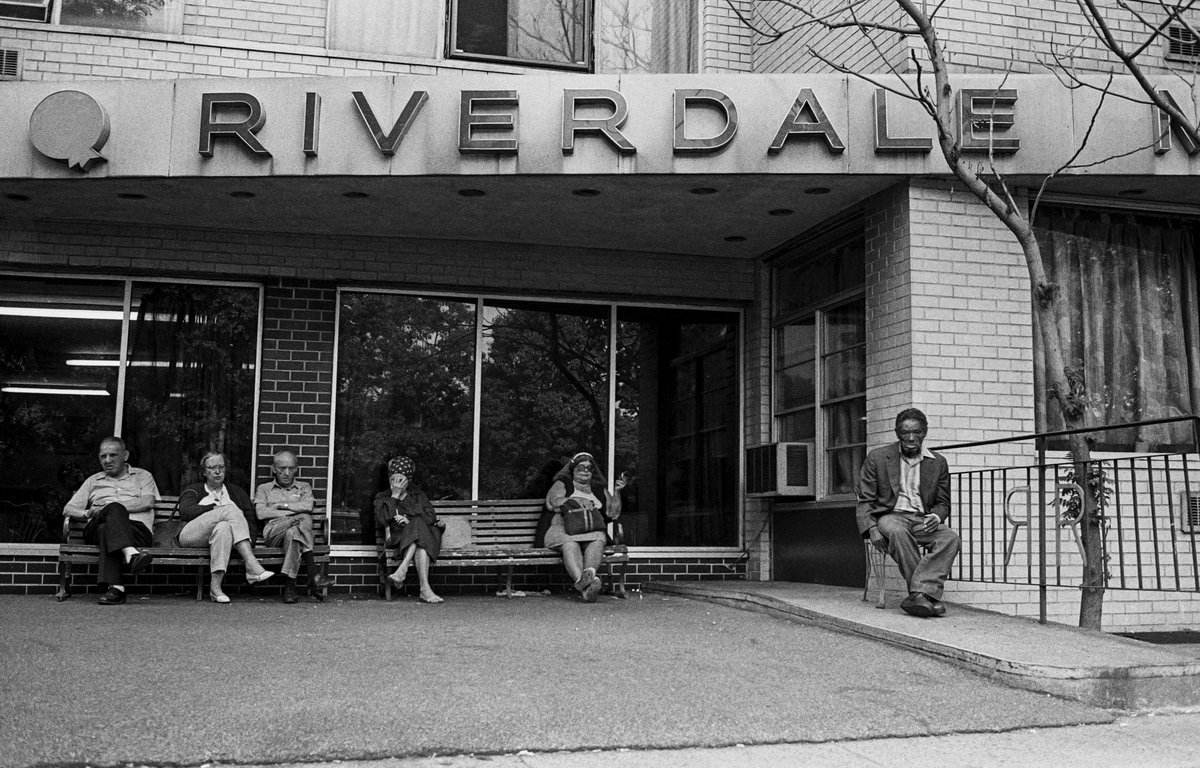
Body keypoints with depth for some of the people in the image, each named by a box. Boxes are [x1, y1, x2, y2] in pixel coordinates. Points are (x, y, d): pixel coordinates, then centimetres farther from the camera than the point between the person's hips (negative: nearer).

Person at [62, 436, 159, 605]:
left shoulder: (142, 476, 22)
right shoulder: (93, 481, 31)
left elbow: (147, 502, 2)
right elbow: (68, 509, 23)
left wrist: (104, 509, -8)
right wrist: (86, 513, -3)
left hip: (138, 529, -1)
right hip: (95, 531, 1)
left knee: (107, 529, -37)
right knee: (114, 508, -35)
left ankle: (115, 587, -53)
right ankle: (130, 553, -60)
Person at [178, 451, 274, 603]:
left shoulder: (236, 492, 24)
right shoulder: (194, 490, 21)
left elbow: (251, 519, 10)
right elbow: (185, 511, -2)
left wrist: (248, 547, -7)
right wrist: (214, 508, -9)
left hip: (218, 538, 1)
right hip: (191, 535, -1)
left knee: (224, 528, -37)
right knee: (231, 509, -27)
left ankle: (216, 587, -45)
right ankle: (252, 567, -40)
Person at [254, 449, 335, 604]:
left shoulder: (303, 487, 26)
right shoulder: (263, 489, 24)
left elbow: (307, 506, 1)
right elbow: (261, 513, 2)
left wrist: (281, 505, 2)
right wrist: (292, 513, -4)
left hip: (298, 529, 2)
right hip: (273, 531, -1)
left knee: (293, 533, -38)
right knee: (304, 518, -34)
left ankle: (290, 585, -41)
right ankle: (312, 573, -42)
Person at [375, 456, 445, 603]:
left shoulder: (418, 495, 22)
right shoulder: (382, 497, 18)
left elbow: (431, 517, 6)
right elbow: (382, 519, -4)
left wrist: (410, 520, -11)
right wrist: (395, 495, -4)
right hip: (396, 539, -1)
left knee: (418, 526, -38)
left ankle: (401, 571, -46)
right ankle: (425, 589, -49)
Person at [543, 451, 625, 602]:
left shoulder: (599, 490, 29)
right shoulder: (562, 484, 20)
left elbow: (613, 513, 19)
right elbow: (551, 503, 0)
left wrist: (617, 492, 5)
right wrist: (576, 500, -12)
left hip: (591, 532, 2)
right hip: (563, 530, -2)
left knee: (599, 538, -35)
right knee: (569, 543, -39)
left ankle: (589, 573, -63)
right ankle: (583, 583, -62)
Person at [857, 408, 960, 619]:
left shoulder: (938, 463, 12)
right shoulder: (877, 458, 5)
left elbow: (943, 503, 16)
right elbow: (865, 500, 3)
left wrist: (936, 516, -9)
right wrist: (872, 529, -14)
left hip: (923, 520, 3)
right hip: (890, 516, -2)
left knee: (950, 538, -29)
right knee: (898, 533, -38)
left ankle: (920, 593, -40)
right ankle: (928, 595, -35)